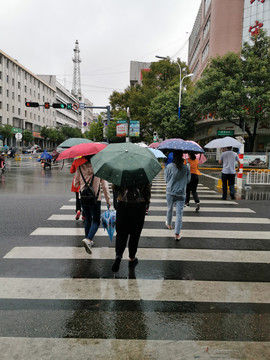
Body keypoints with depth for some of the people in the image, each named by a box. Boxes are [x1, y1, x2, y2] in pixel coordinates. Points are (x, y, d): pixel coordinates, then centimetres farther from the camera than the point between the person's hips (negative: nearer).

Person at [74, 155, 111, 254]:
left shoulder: (80, 167, -2)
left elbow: (76, 183, 6)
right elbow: (104, 185, -8)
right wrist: (108, 199, -2)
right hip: (95, 198, -3)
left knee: (88, 219, 20)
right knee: (96, 221, 7)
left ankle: (88, 241, 28)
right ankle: (88, 239, -15)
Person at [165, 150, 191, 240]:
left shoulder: (169, 166, -8)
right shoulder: (186, 168, -5)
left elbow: (166, 179, 0)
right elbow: (188, 180, 4)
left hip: (170, 192, 1)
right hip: (181, 193, -1)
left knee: (170, 209, 23)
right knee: (179, 213, 0)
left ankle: (169, 224, 47)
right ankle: (177, 234, -3)